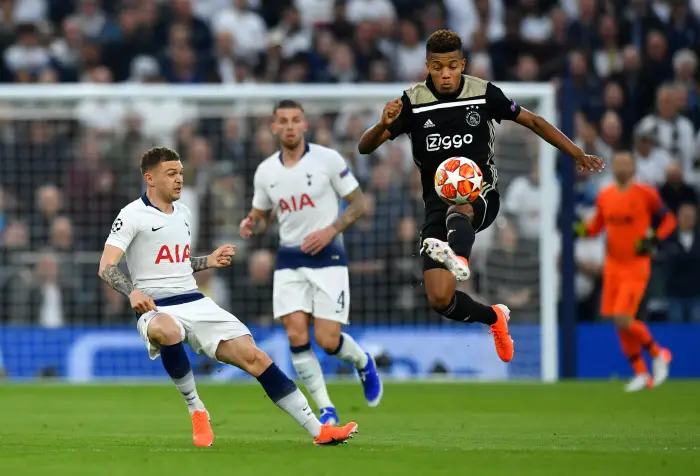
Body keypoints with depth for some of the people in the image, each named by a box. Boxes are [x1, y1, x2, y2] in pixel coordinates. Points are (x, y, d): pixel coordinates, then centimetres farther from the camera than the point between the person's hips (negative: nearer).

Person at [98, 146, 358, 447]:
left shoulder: (182, 213, 18)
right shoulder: (132, 215, -5)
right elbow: (106, 267, -13)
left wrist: (208, 261, 15)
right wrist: (131, 291, -31)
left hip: (195, 304, 6)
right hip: (157, 309, -6)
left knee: (254, 356, -6)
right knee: (166, 332, -43)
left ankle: (317, 429, -5)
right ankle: (196, 410, -21)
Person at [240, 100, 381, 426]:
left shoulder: (328, 159, -6)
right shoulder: (265, 171, 5)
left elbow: (358, 203, -1)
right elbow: (261, 216, 17)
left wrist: (330, 230, -15)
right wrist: (250, 225, -6)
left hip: (327, 256, -3)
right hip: (289, 261, 3)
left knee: (327, 340, -9)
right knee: (296, 336, -12)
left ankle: (363, 362, 26)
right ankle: (326, 410, -1)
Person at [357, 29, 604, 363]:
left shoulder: (484, 94, -1)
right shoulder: (412, 102, -2)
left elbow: (533, 122, 12)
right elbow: (365, 147, -6)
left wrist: (578, 154, 8)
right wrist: (384, 125, -28)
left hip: (480, 197, -2)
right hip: (437, 206, 2)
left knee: (458, 207, -40)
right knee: (439, 299, -9)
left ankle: (457, 256, -73)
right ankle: (494, 318, 21)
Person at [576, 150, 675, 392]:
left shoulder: (646, 194, -8)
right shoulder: (604, 196, 6)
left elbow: (668, 220, 1)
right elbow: (598, 224, 17)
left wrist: (653, 239, -15)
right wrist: (583, 229, -4)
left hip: (636, 266, -5)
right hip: (612, 266, 5)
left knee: (623, 319, -17)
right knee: (619, 322, 6)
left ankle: (658, 354, 7)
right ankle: (641, 374, 20)